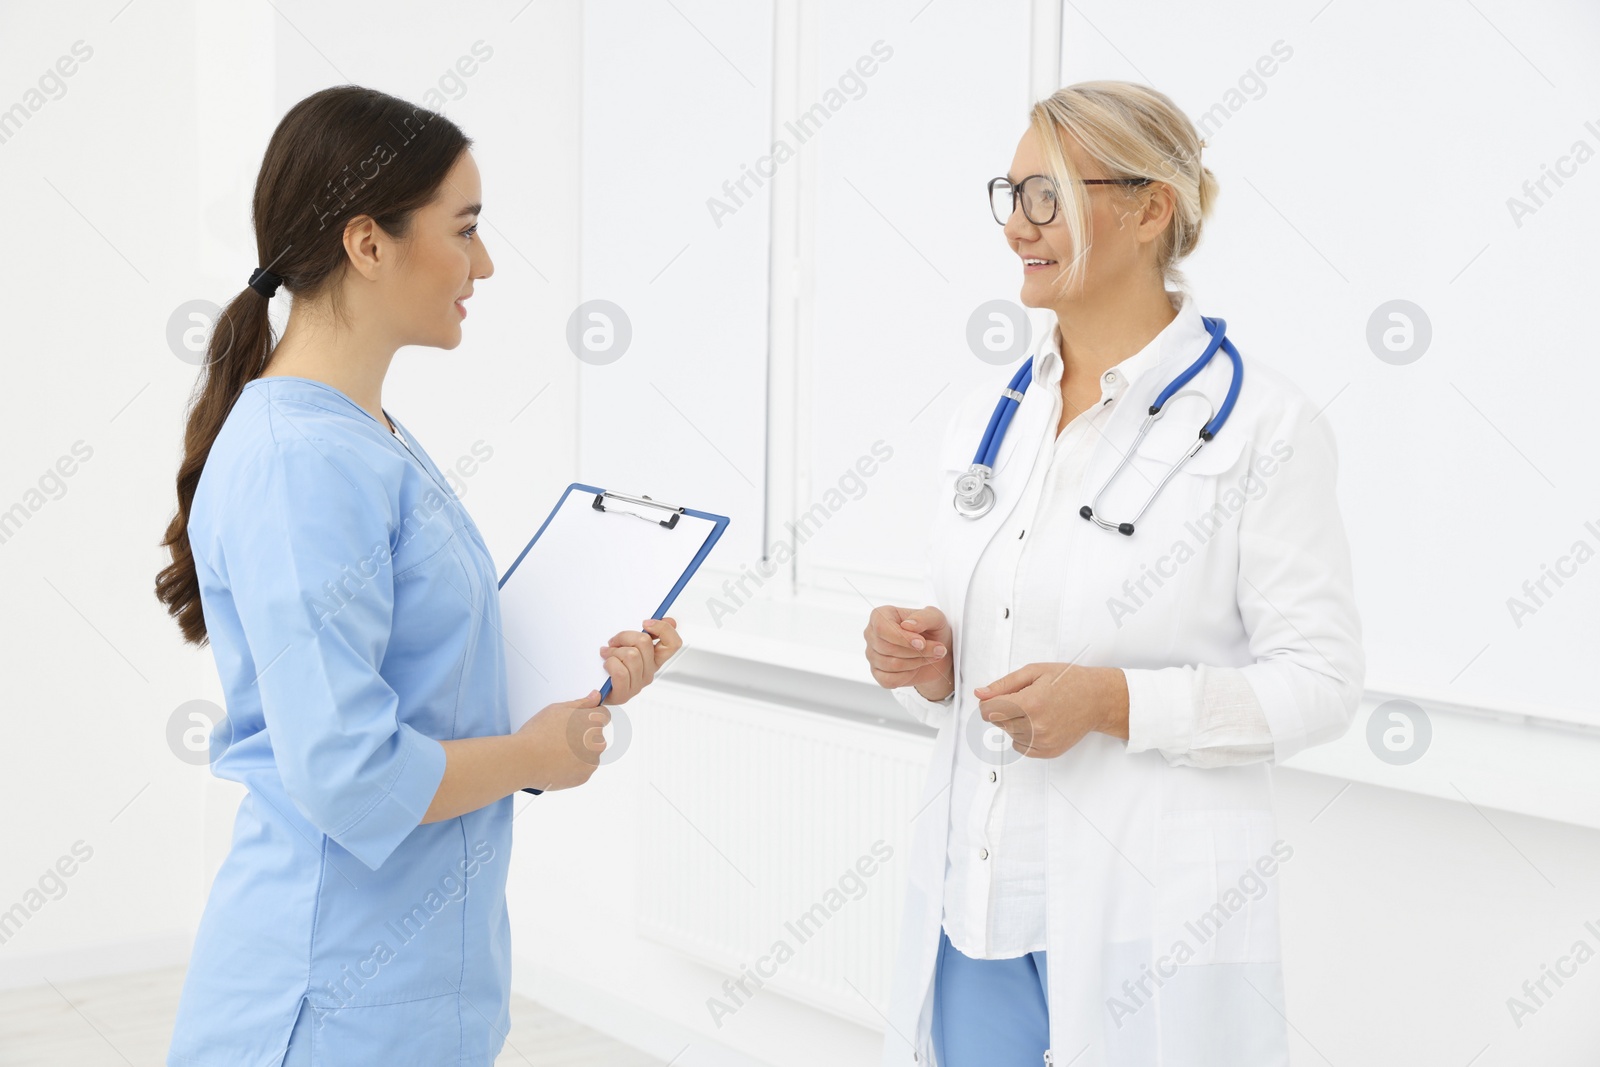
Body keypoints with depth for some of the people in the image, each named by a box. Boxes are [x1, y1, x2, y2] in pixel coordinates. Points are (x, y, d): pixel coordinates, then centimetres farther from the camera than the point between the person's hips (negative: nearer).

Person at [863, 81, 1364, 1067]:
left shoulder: (1262, 423, -10)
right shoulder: (987, 420, 8)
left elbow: (1321, 681, -11)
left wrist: (1116, 702, -22)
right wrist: (929, 664, -5)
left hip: (1148, 918, -5)